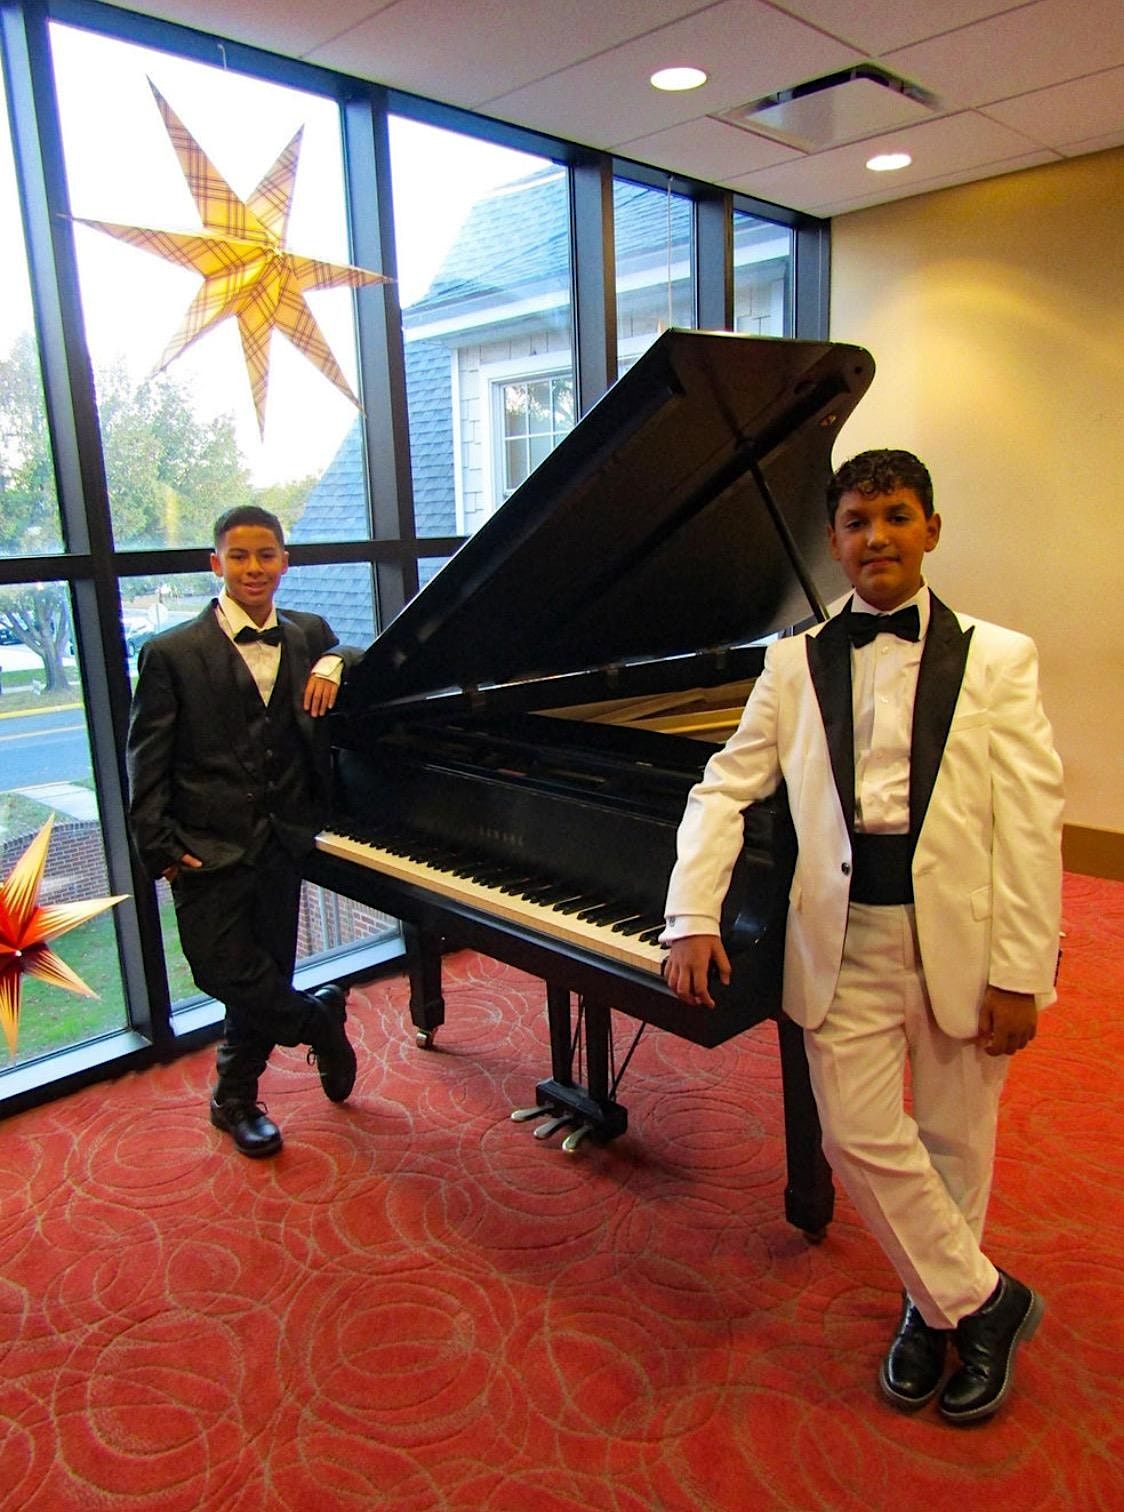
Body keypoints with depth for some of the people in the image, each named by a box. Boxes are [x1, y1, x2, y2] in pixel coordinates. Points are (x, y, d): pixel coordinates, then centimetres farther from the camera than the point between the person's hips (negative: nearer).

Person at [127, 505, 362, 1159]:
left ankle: (236, 1097, 34)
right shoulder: (173, 653, -6)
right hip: (209, 847, -3)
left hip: (282, 842, 3)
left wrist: (335, 662, -7)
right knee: (227, 974, -6)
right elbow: (148, 760, -5)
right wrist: (161, 846, -12)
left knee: (265, 975, 12)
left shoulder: (309, 635, 6)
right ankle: (320, 1017, 23)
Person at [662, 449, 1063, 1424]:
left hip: (960, 935, -1)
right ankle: (984, 1300, 27)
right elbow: (723, 790, 4)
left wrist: (1020, 972, -9)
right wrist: (693, 918, -8)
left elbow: (1032, 823, -4)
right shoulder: (794, 663, 5)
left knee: (952, 1141, 13)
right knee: (859, 1137, 2)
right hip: (842, 937, 1)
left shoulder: (997, 658, 0)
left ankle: (936, 1304, 39)